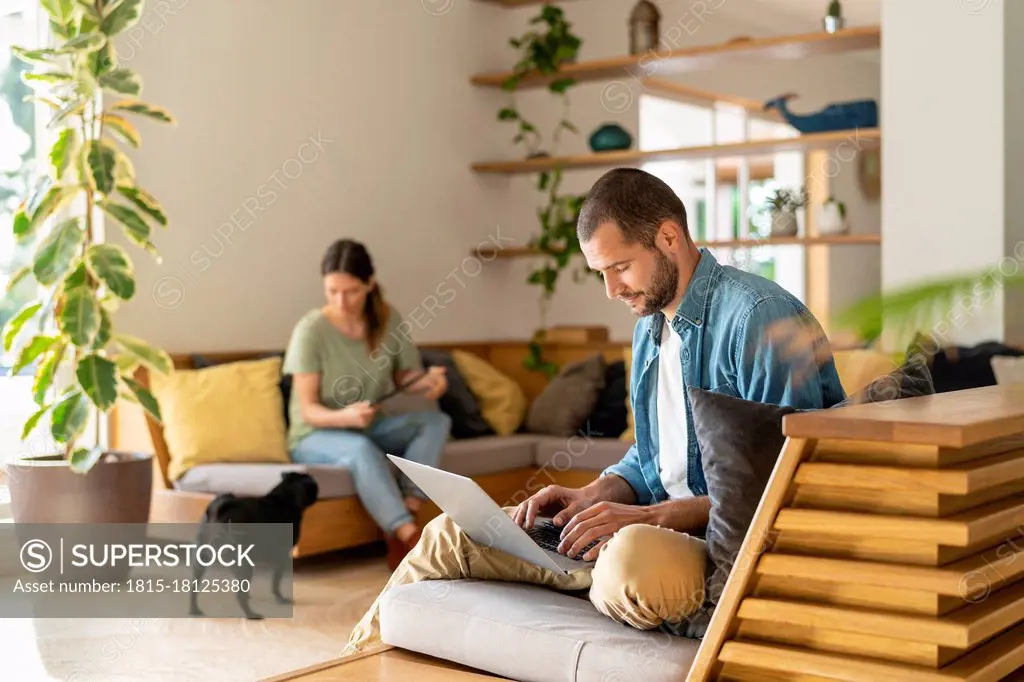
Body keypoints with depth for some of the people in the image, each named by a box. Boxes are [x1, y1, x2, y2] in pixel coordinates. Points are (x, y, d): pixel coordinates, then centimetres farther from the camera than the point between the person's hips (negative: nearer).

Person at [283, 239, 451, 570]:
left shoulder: (388, 320, -5)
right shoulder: (311, 329, -17)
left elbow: (408, 380, 3)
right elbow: (308, 410, -17)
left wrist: (429, 382, -21)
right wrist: (345, 417, -38)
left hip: (371, 427, 5)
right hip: (316, 436, -5)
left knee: (436, 421, -21)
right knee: (361, 450, -38)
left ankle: (399, 535, -30)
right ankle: (413, 539, -40)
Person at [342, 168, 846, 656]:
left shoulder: (758, 316, -16)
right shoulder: (650, 324, 14)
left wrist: (652, 516, -23)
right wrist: (592, 496, 2)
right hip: (657, 523, 8)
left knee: (633, 555, -43)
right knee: (450, 534, 4)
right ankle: (360, 659, 25)